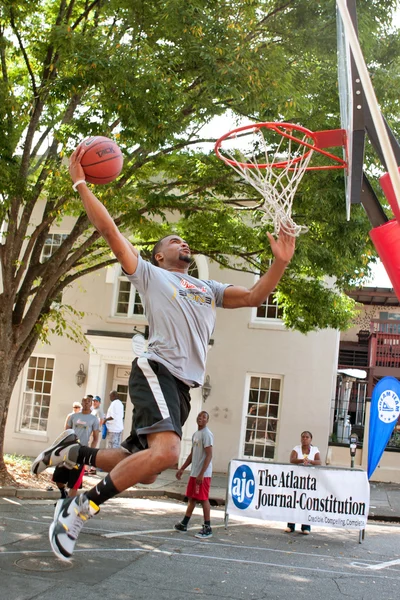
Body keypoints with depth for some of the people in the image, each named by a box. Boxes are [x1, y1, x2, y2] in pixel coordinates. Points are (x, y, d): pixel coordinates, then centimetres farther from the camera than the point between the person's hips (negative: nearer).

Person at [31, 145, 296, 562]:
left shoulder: (208, 289, 29)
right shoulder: (150, 274, 12)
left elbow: (254, 296, 22)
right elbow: (110, 232, 4)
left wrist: (280, 263, 6)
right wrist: (80, 185, 3)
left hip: (183, 384, 7)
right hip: (157, 369, -7)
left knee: (142, 466, 5)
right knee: (165, 452, -29)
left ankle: (71, 452, 28)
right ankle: (79, 509, -16)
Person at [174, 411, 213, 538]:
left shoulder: (206, 434, -13)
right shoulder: (195, 434, 15)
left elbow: (209, 455, -18)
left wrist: (202, 474, -23)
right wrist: (182, 469, 21)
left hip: (203, 475, -9)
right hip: (194, 473, 9)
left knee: (203, 499, -5)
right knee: (191, 498, 15)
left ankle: (207, 529, 1)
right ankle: (184, 524, 24)